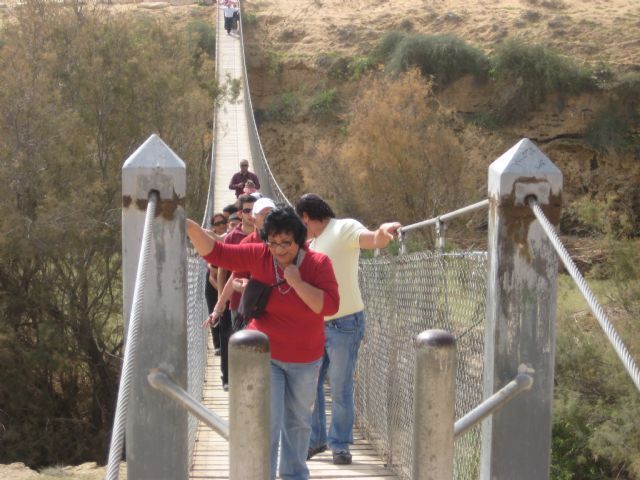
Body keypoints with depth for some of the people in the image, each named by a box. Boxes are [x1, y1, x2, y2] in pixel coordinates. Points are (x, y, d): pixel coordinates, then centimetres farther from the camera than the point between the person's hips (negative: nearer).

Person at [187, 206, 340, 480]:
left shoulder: (318, 264, -14)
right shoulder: (258, 256, -10)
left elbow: (330, 305, -24)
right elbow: (215, 252, -12)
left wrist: (297, 282, -29)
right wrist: (191, 228, -27)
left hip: (305, 359, 1)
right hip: (265, 355, -1)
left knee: (298, 421, 19)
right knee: (267, 423, -8)